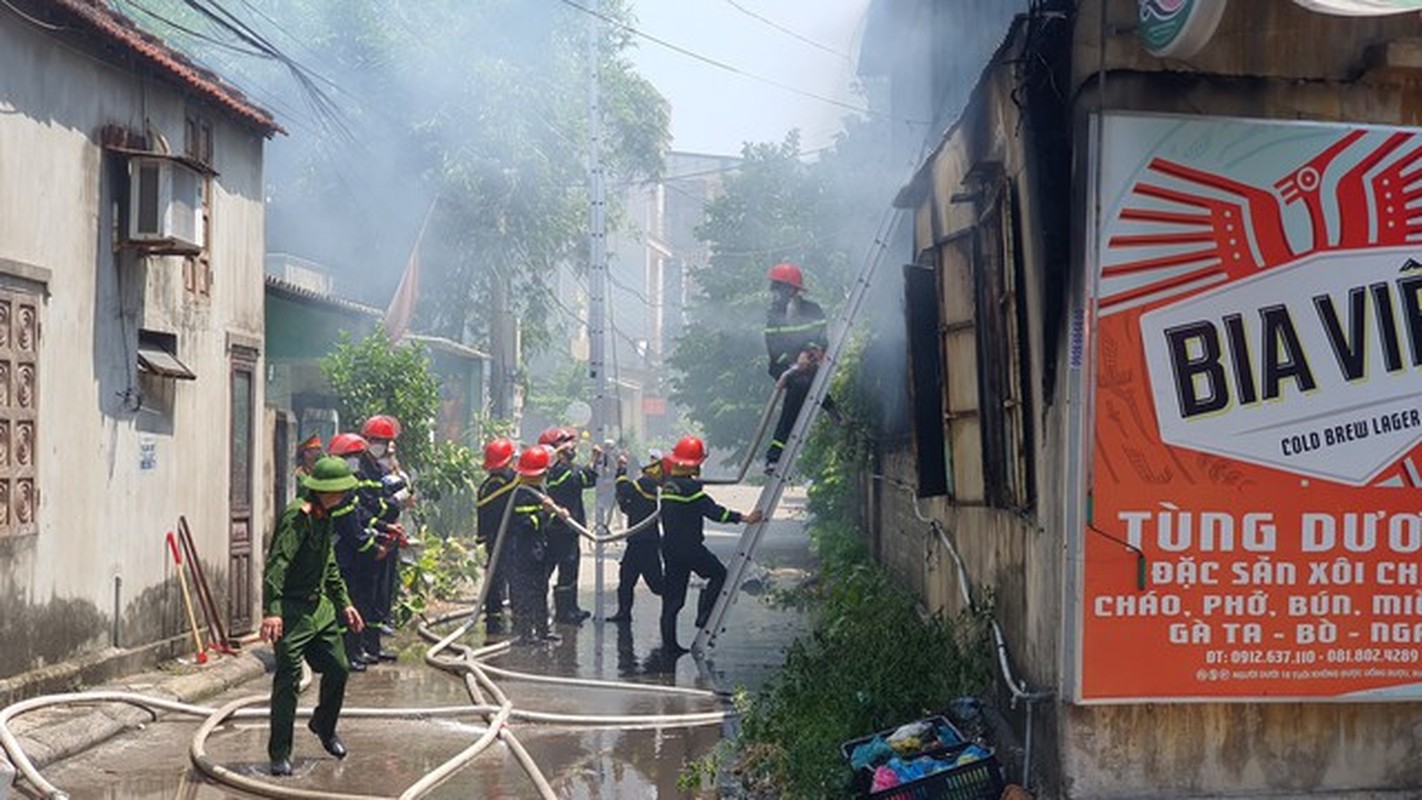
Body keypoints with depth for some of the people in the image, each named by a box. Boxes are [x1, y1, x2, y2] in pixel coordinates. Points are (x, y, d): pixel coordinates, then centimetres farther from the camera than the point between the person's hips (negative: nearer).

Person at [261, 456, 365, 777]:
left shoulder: (325, 518, 11)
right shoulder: (297, 516, -18)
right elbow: (276, 564, -26)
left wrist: (344, 603, 23)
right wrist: (271, 611, -34)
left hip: (319, 606, 9)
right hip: (291, 610, -9)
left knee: (338, 669, 10)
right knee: (288, 679, -7)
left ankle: (324, 726, 36)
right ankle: (279, 754, 2)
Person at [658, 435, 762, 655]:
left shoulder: (668, 486, 11)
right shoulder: (690, 487, -15)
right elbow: (713, 510, -21)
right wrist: (743, 518, -22)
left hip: (670, 547, 8)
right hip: (689, 547, -8)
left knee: (672, 598, 9)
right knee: (718, 573, 11)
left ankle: (669, 644, 10)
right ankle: (704, 617, 2)